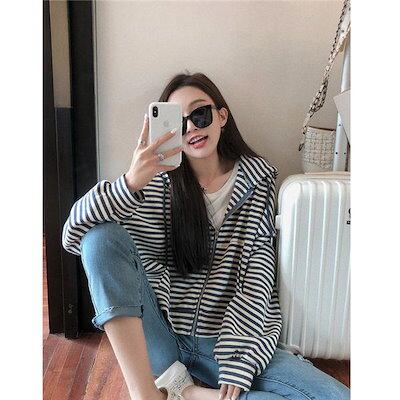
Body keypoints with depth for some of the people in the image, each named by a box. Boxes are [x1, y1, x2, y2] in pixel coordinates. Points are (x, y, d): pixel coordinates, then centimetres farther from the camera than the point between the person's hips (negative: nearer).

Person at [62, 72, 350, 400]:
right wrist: (130, 183, -29)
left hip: (224, 341, 0)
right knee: (103, 235, -21)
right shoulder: (159, 181, 0)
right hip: (159, 336, 0)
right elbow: (75, 234, -10)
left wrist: (238, 361, -13)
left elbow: (259, 268, -4)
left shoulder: (258, 177, 1)